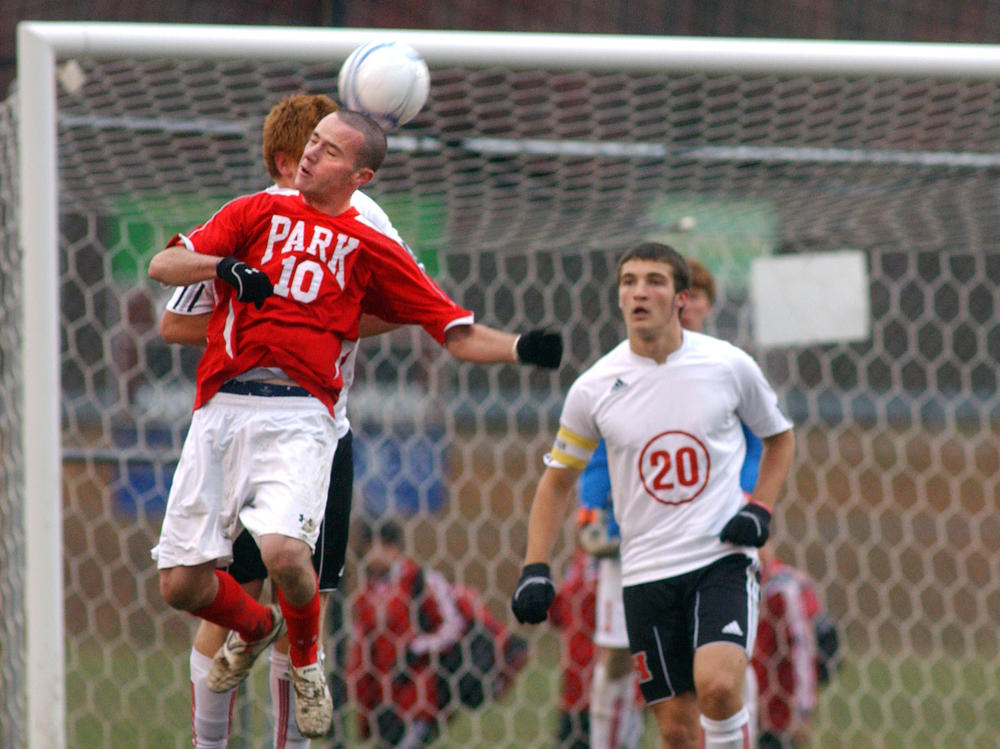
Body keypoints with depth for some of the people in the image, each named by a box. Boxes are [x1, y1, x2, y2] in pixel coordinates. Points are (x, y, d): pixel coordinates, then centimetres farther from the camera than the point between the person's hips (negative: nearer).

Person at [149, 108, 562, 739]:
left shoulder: (372, 249, 14)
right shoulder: (258, 214, 17)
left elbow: (456, 333, 11)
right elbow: (162, 266, 8)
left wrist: (519, 349, -7)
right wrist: (222, 266, -12)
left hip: (299, 415, -2)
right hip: (221, 410, 2)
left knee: (284, 551, -27)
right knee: (182, 584, -3)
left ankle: (306, 659, 6)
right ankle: (257, 627, 33)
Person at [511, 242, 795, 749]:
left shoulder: (729, 366, -3)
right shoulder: (594, 388, -1)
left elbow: (779, 436, 16)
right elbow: (558, 478, 13)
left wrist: (759, 509, 0)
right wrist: (535, 569, 3)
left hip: (723, 558, -2)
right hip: (646, 570, 2)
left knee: (717, 684, -25)